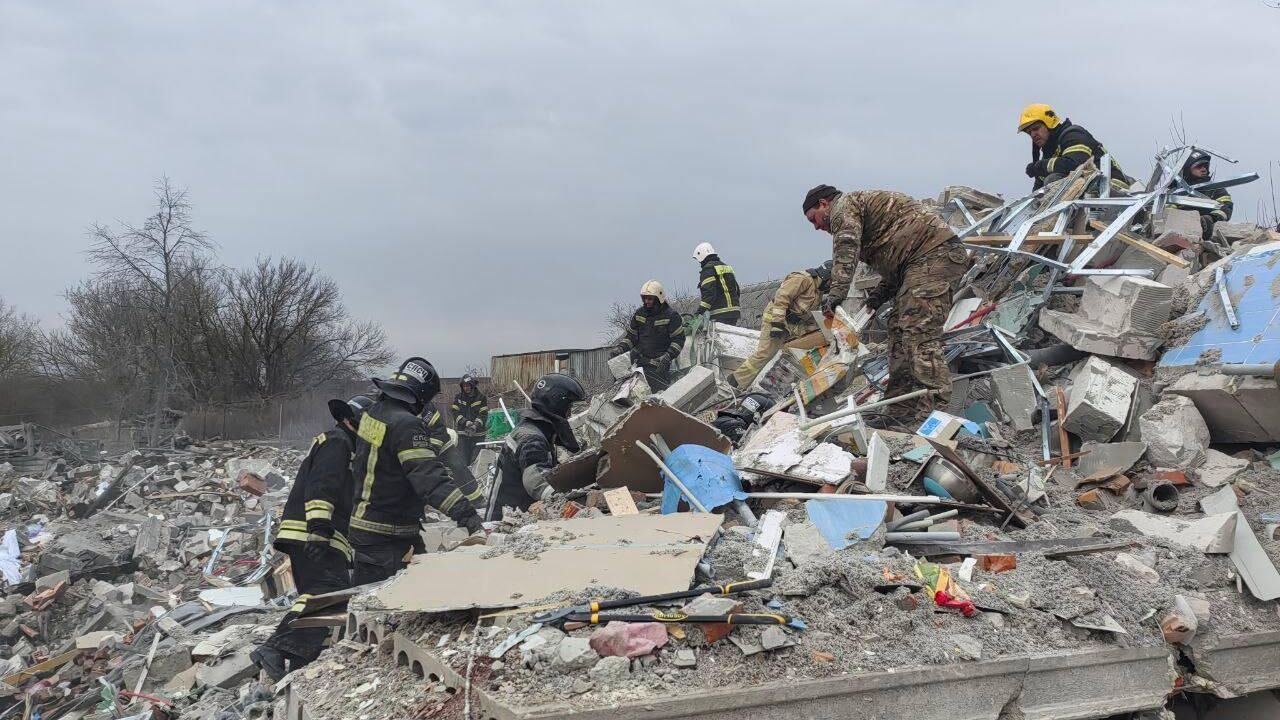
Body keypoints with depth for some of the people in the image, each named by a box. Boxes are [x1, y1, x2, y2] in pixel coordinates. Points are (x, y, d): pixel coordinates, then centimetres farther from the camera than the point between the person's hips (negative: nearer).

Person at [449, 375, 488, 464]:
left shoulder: (481, 398, 1)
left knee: (477, 460, 0)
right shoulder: (458, 398, 6)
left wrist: (475, 425, -21)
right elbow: (455, 413, -2)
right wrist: (467, 423, -16)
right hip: (462, 434, 1)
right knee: (463, 460, 0)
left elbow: (483, 415, -5)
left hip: (477, 434, -1)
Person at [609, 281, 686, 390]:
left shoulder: (671, 315, -6)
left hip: (659, 365, -5)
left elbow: (678, 339, -8)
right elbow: (631, 336, 17)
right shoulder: (639, 314, 10)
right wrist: (620, 348, -1)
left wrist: (668, 356, -22)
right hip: (639, 361, 5)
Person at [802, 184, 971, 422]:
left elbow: (846, 249, -18)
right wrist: (879, 295, 12)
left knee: (919, 333, -18)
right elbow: (896, 258, 26)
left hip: (933, 254, -10)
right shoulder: (866, 202, 31)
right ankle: (899, 413, 11)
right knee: (899, 330, 10)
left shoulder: (844, 204, 2)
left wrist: (837, 292, -24)